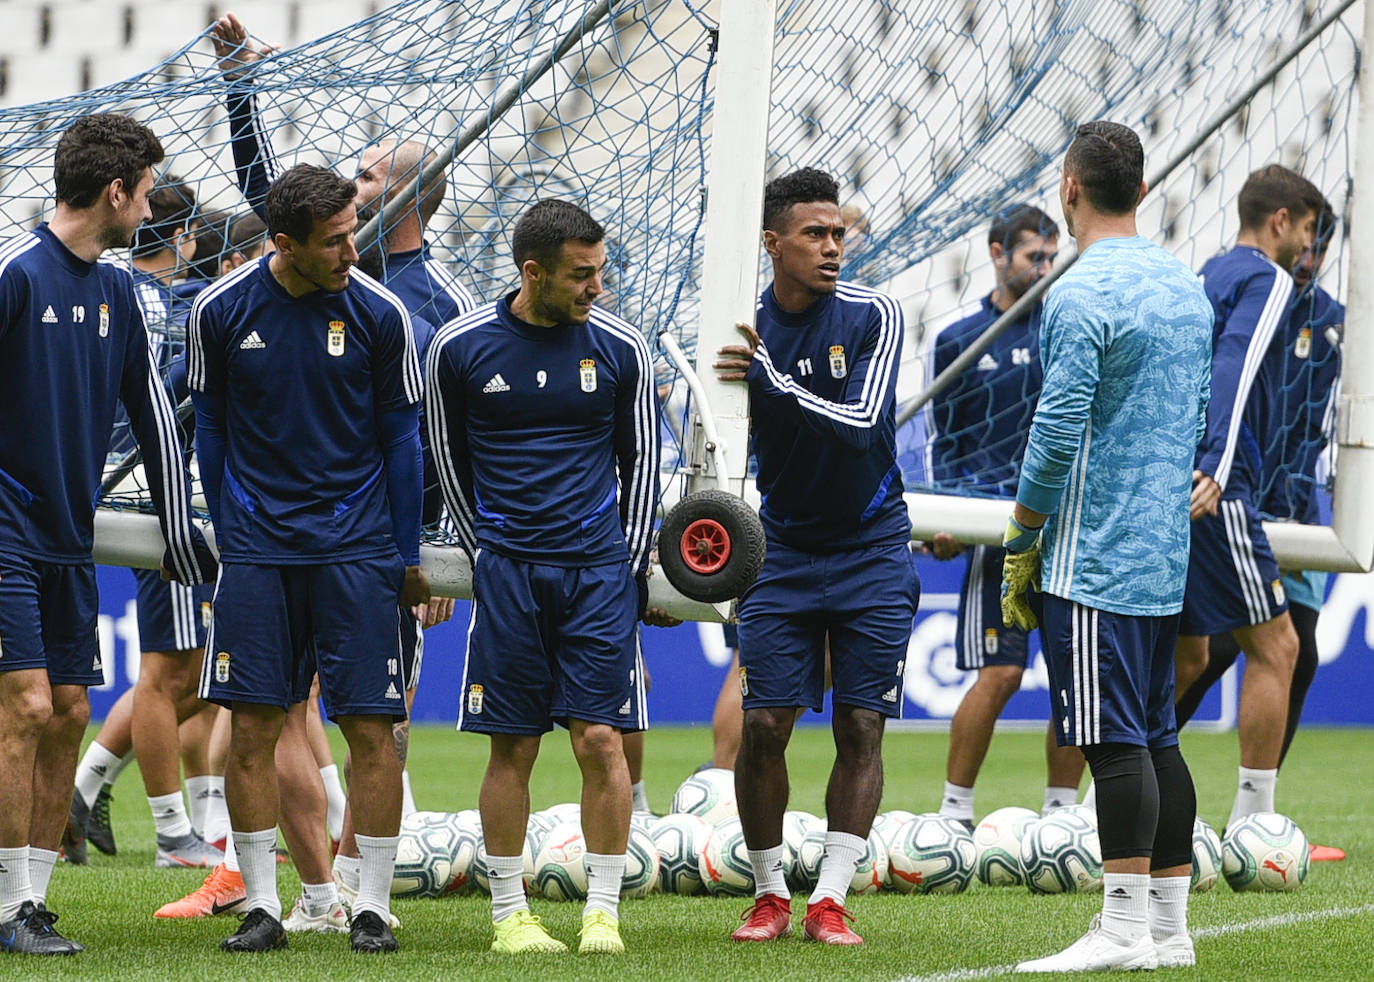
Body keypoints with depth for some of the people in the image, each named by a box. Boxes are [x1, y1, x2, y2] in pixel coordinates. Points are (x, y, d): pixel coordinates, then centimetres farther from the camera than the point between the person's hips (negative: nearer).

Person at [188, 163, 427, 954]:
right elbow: (213, 428, 11)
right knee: (252, 725, -2)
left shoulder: (379, 313, -4)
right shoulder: (222, 311, -2)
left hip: (357, 546, -1)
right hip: (258, 547, 1)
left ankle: (373, 905, 5)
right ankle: (264, 906, 7)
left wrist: (408, 557, 7)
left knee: (371, 725, -4)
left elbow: (402, 438, 5)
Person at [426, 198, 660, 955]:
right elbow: (449, 458, 11)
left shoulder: (619, 346, 1)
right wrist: (487, 554, 11)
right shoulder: (460, 346, -2)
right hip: (507, 570, 0)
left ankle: (603, 910, 3)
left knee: (601, 738, -4)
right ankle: (509, 912, 10)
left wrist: (630, 566, 8)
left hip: (599, 566, 1)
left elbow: (639, 460, 11)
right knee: (512, 745, 1)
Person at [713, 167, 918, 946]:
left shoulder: (874, 317, -10)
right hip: (784, 551, 1)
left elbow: (861, 424, -20)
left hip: (872, 550, -1)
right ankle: (770, 895, 10)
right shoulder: (746, 327, -4)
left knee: (862, 728, -3)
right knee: (763, 726, -4)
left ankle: (830, 899, 3)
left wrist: (775, 380, -30)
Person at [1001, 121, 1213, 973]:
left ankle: (1125, 932, -11)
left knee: (1116, 740, -9)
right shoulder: (1187, 289, 12)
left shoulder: (1081, 297, -14)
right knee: (1157, 736, 11)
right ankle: (1170, 928, 13)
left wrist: (1023, 544, -6)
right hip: (1168, 552, 8)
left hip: (1095, 553, -8)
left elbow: (1056, 433, -16)